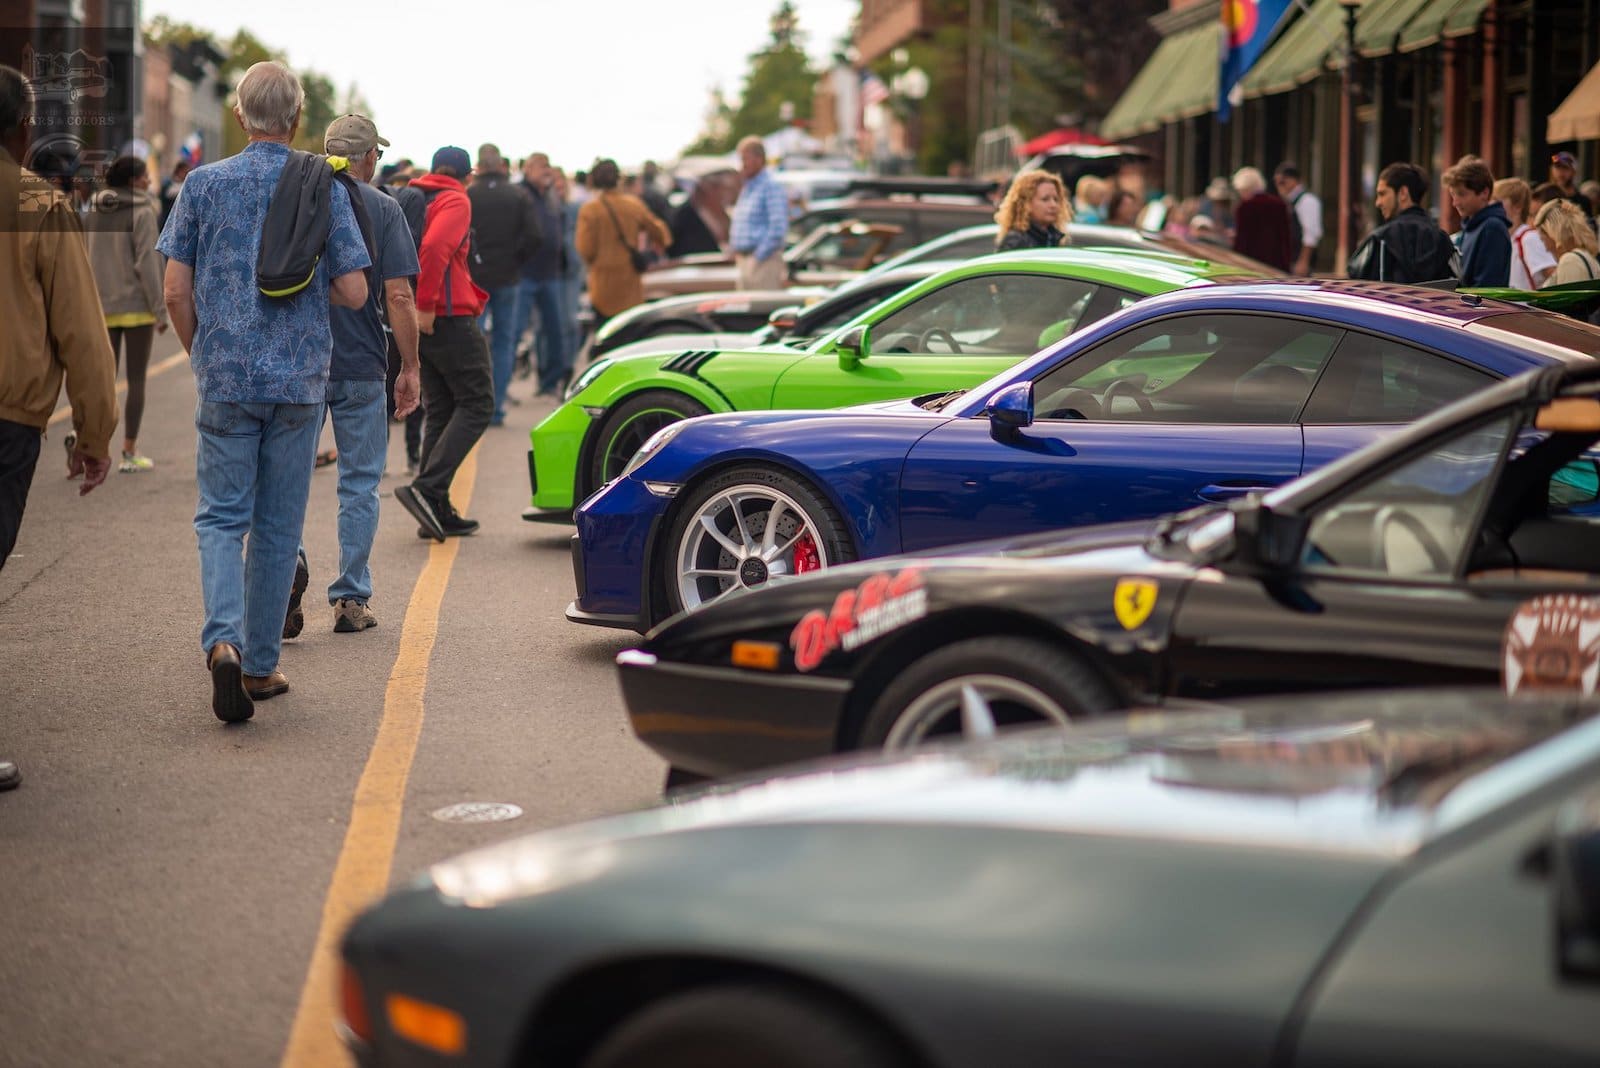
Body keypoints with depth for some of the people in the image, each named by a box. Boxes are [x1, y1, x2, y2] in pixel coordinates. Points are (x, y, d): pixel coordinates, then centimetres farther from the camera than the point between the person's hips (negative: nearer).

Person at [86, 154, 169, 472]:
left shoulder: (94, 214, 7)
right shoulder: (142, 214, -11)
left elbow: (85, 262, 9)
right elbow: (147, 264, -15)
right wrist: (160, 309, -11)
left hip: (103, 310, 5)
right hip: (136, 307, -5)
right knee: (136, 379, 4)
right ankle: (129, 453, 5)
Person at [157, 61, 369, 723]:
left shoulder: (204, 184, -1)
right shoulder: (325, 191, -1)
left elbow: (176, 291, -1)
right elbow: (353, 292, -4)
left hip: (225, 376, 0)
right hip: (300, 377, 0)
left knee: (222, 517, 6)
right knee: (279, 526, 9)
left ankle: (223, 641, -17)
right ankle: (261, 664, 15)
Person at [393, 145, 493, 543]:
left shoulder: (411, 198, 17)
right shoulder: (455, 201, -8)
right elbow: (434, 249, -24)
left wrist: (413, 305, 17)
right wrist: (426, 306, -21)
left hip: (422, 320, 9)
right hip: (449, 317, -8)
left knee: (439, 411, 12)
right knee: (477, 404, -2)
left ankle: (437, 511, 10)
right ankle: (427, 487, -16)